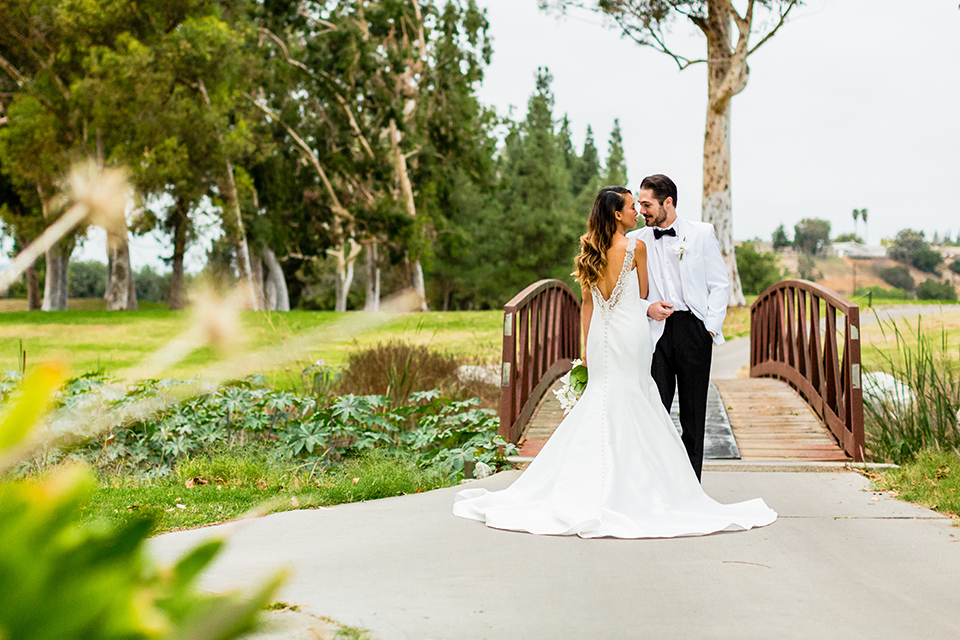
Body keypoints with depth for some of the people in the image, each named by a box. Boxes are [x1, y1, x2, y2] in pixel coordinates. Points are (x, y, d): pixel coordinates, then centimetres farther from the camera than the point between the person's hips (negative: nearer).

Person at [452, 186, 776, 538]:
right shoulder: (636, 247, -7)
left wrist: (588, 347, 16)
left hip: (600, 335, 6)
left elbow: (588, 302, 12)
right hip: (630, 334, -5)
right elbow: (642, 295, 4)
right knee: (633, 409, -1)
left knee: (600, 400, 10)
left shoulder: (591, 249, 8)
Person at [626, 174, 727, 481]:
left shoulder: (702, 233, 5)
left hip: (694, 329, 0)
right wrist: (647, 307, -6)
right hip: (655, 330, 1)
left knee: (693, 412, 5)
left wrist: (711, 327, -3)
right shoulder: (635, 240, 8)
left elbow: (720, 284, 6)